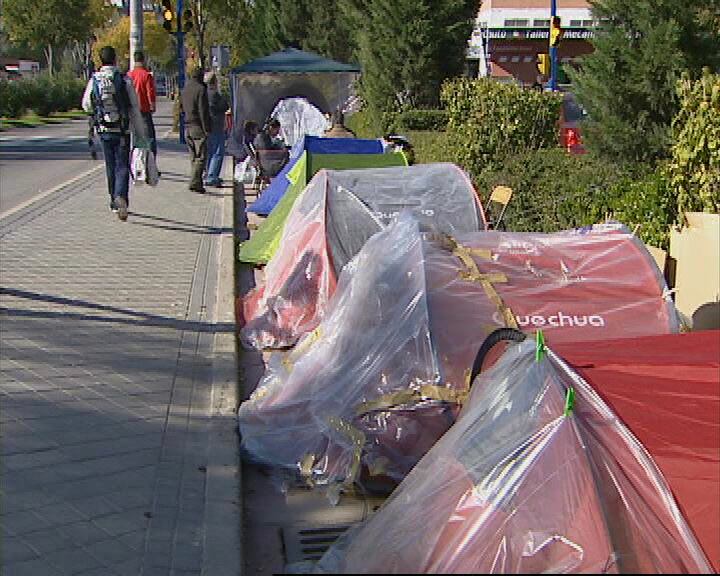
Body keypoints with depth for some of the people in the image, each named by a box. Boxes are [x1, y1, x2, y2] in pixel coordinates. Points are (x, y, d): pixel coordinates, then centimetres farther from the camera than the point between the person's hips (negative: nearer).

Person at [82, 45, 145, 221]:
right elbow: (135, 109, -7)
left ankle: (115, 203, 24)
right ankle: (120, 196, -27)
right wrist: (141, 133, -2)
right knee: (122, 167, -3)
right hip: (122, 130, -3)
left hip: (103, 130, 3)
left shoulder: (94, 81, -1)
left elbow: (86, 106, 10)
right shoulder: (125, 80, -9)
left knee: (110, 167, 15)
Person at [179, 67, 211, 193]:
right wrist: (206, 128, -15)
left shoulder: (184, 90, 14)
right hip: (198, 126, -8)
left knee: (193, 157, 13)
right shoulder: (201, 89, -11)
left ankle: (197, 183, 15)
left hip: (187, 127, 8)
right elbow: (203, 110, -16)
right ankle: (195, 182, -17)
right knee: (201, 156, -8)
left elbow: (181, 108, 21)